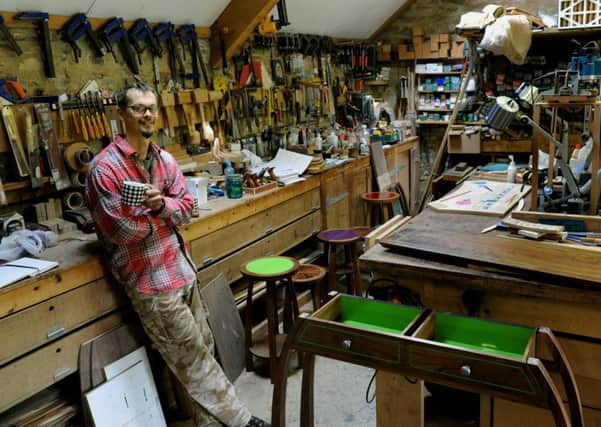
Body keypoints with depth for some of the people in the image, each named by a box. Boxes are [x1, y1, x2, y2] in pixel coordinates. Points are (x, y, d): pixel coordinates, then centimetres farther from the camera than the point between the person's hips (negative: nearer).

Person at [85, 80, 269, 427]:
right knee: (194, 357, 4)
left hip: (182, 266, 7)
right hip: (150, 279, -7)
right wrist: (162, 211, -5)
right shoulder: (105, 167, -14)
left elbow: (186, 208, 2)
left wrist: (161, 205, -19)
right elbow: (122, 231, -18)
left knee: (203, 347, 14)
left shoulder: (165, 159, 7)